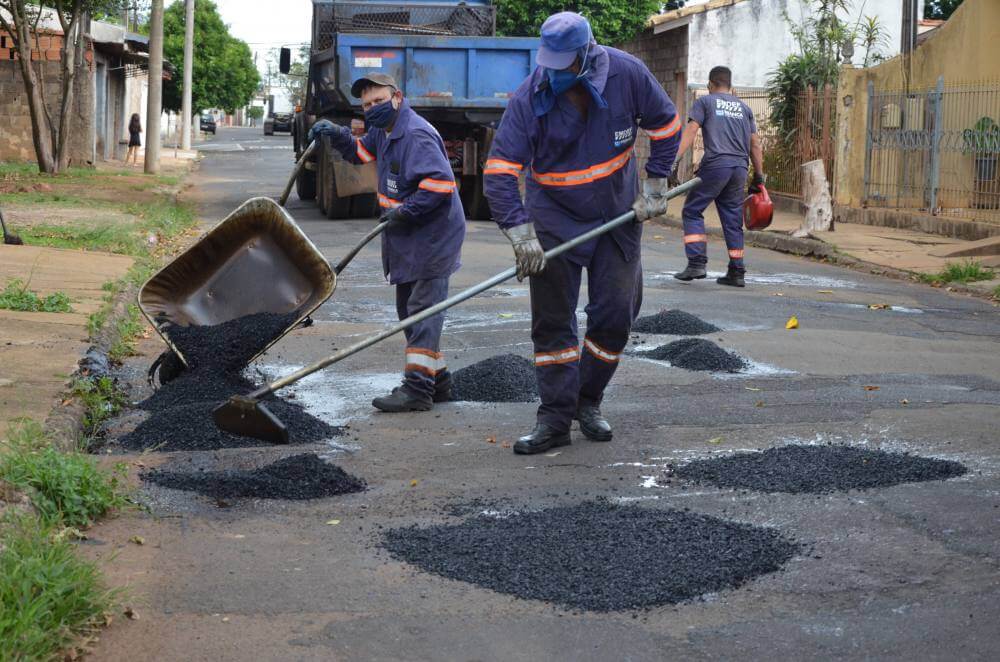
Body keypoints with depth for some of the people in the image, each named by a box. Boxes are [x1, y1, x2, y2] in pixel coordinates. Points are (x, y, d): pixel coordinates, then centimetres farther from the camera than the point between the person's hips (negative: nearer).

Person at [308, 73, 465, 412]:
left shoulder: (416, 134, -21)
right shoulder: (383, 131, 11)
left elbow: (440, 183, -29)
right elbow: (361, 153, 31)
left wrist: (403, 212, -22)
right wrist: (337, 134, 12)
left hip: (432, 236, -11)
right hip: (407, 238, 11)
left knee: (422, 310, -10)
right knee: (409, 309, 16)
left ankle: (417, 388, -10)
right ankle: (437, 379, 25)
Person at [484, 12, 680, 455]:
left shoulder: (627, 74, -16)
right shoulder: (529, 98, -21)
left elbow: (665, 123, 2)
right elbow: (500, 171, -23)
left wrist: (655, 186, 0)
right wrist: (521, 234, -30)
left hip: (618, 215, 2)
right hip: (555, 219, -2)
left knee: (617, 313, 3)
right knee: (553, 319, -2)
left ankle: (588, 401, 22)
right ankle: (555, 419, 5)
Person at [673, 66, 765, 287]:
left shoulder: (704, 102, 9)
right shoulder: (744, 108, 21)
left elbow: (690, 132, -4)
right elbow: (755, 145, 18)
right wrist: (759, 177, 21)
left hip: (715, 164, -4)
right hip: (740, 168, 4)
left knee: (692, 211, 4)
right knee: (733, 219, 9)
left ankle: (697, 263, -9)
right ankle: (737, 272, 9)